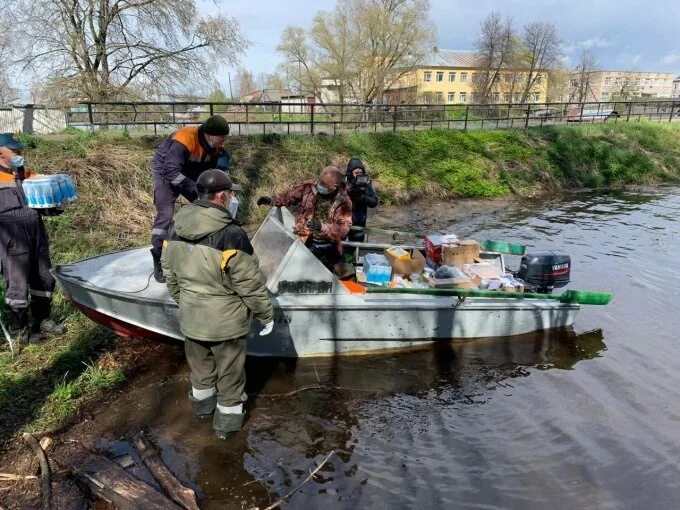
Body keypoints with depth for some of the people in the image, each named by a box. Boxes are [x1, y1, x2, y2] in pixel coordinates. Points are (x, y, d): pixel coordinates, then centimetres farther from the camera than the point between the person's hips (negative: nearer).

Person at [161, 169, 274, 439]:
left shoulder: (175, 228, -6)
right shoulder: (230, 234, -27)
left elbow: (169, 274, 7)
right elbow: (250, 283, -21)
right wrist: (266, 314, -7)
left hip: (191, 316, 6)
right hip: (226, 321, -6)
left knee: (200, 365, 28)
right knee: (229, 372, 16)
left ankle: (203, 403, 50)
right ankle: (227, 418, 33)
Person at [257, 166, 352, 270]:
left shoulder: (343, 201, -14)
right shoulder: (309, 187, -8)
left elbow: (343, 229, -19)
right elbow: (290, 196, 8)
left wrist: (322, 227, -34)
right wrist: (273, 201, -8)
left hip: (327, 248, -1)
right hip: (304, 242, 1)